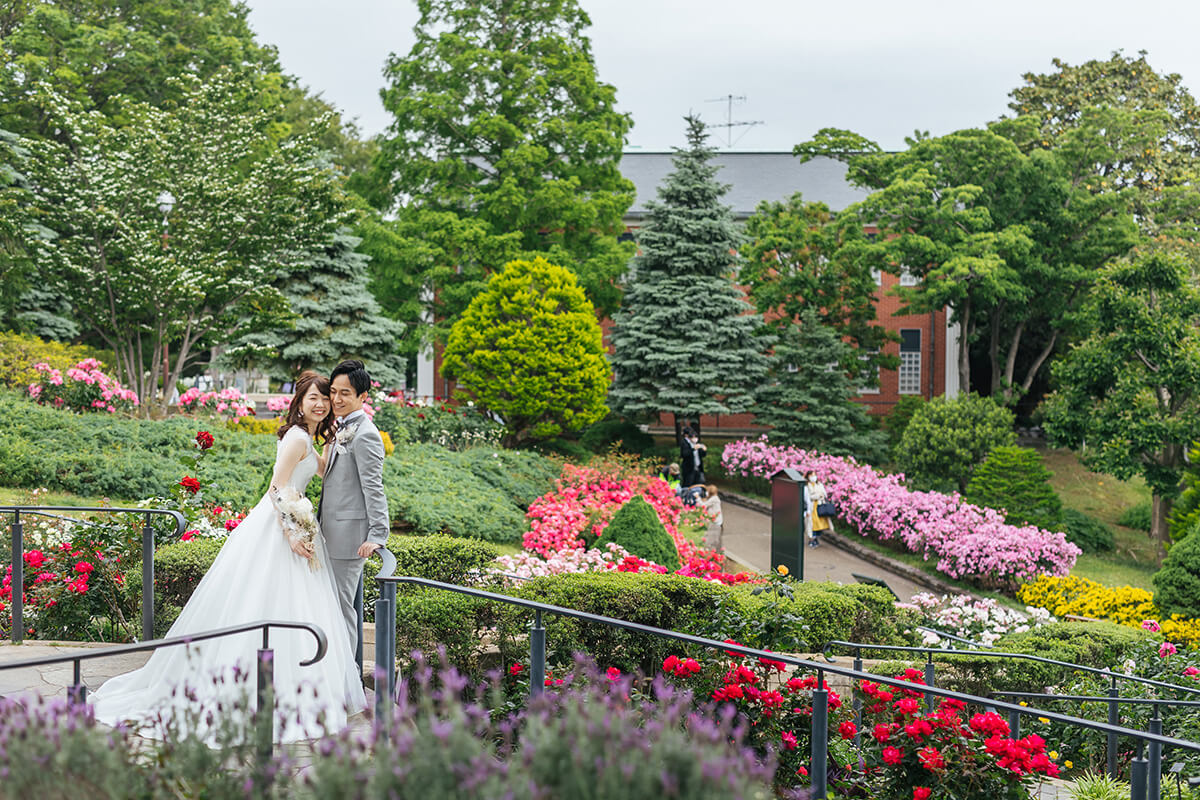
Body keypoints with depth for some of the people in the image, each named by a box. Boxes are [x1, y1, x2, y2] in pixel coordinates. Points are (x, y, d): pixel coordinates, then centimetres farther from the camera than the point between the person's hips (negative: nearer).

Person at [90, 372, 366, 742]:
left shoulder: (305, 438, 14)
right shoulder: (297, 438, -15)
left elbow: (323, 468, 30)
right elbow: (277, 489, -20)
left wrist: (334, 437, 16)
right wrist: (291, 535, -24)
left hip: (288, 522, 10)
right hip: (274, 530, -10)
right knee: (270, 607, -7)